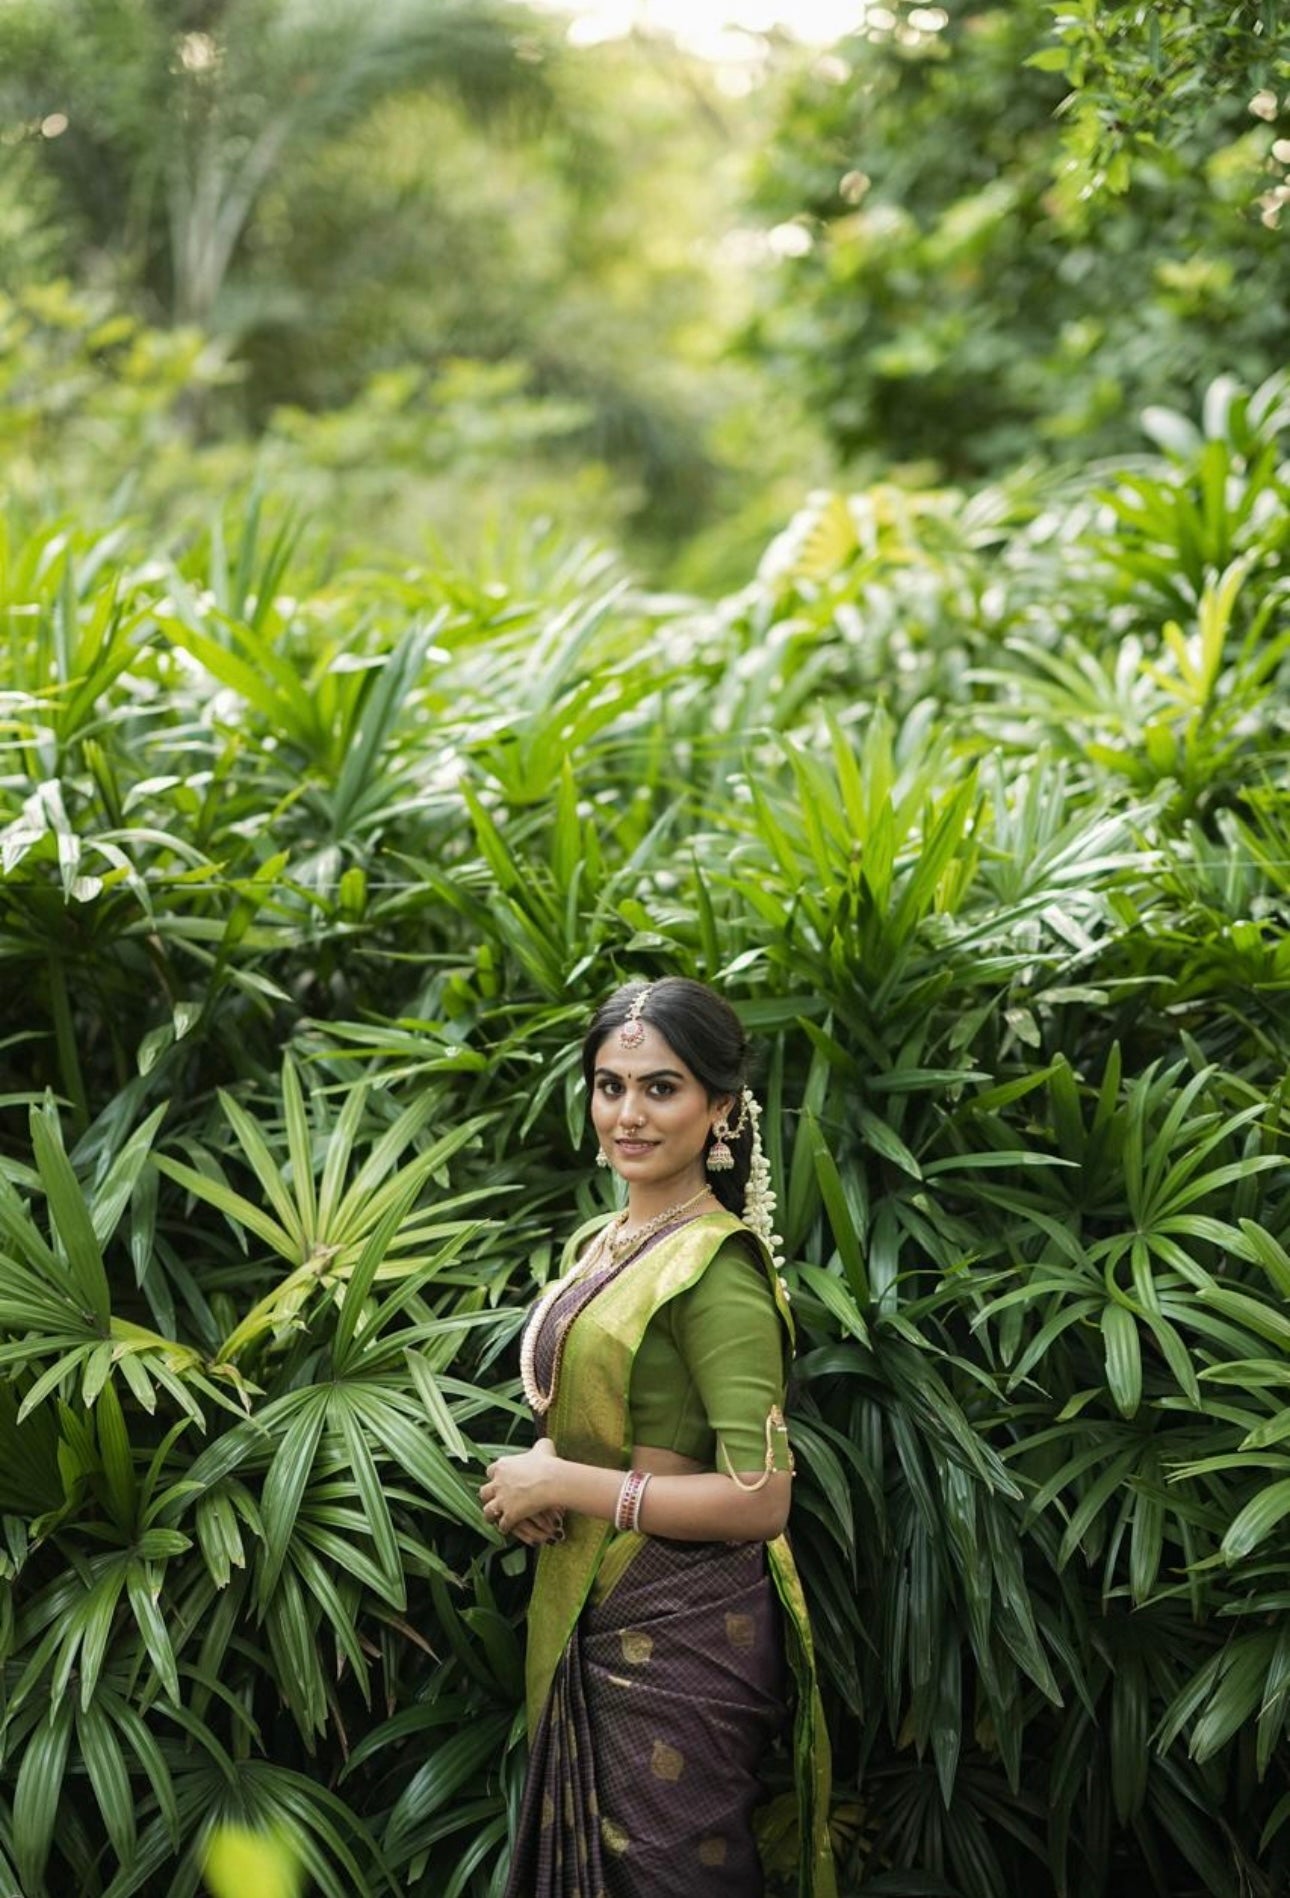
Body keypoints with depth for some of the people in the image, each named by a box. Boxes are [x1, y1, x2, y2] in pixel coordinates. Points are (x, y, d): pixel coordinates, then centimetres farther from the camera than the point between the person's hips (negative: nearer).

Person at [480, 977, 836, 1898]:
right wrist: (538, 1465, -3)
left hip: (679, 1631, -8)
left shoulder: (715, 1265, -18)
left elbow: (758, 1500, -23)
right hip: (585, 1620, 8)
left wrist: (565, 1484, -17)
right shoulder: (597, 1243, 8)